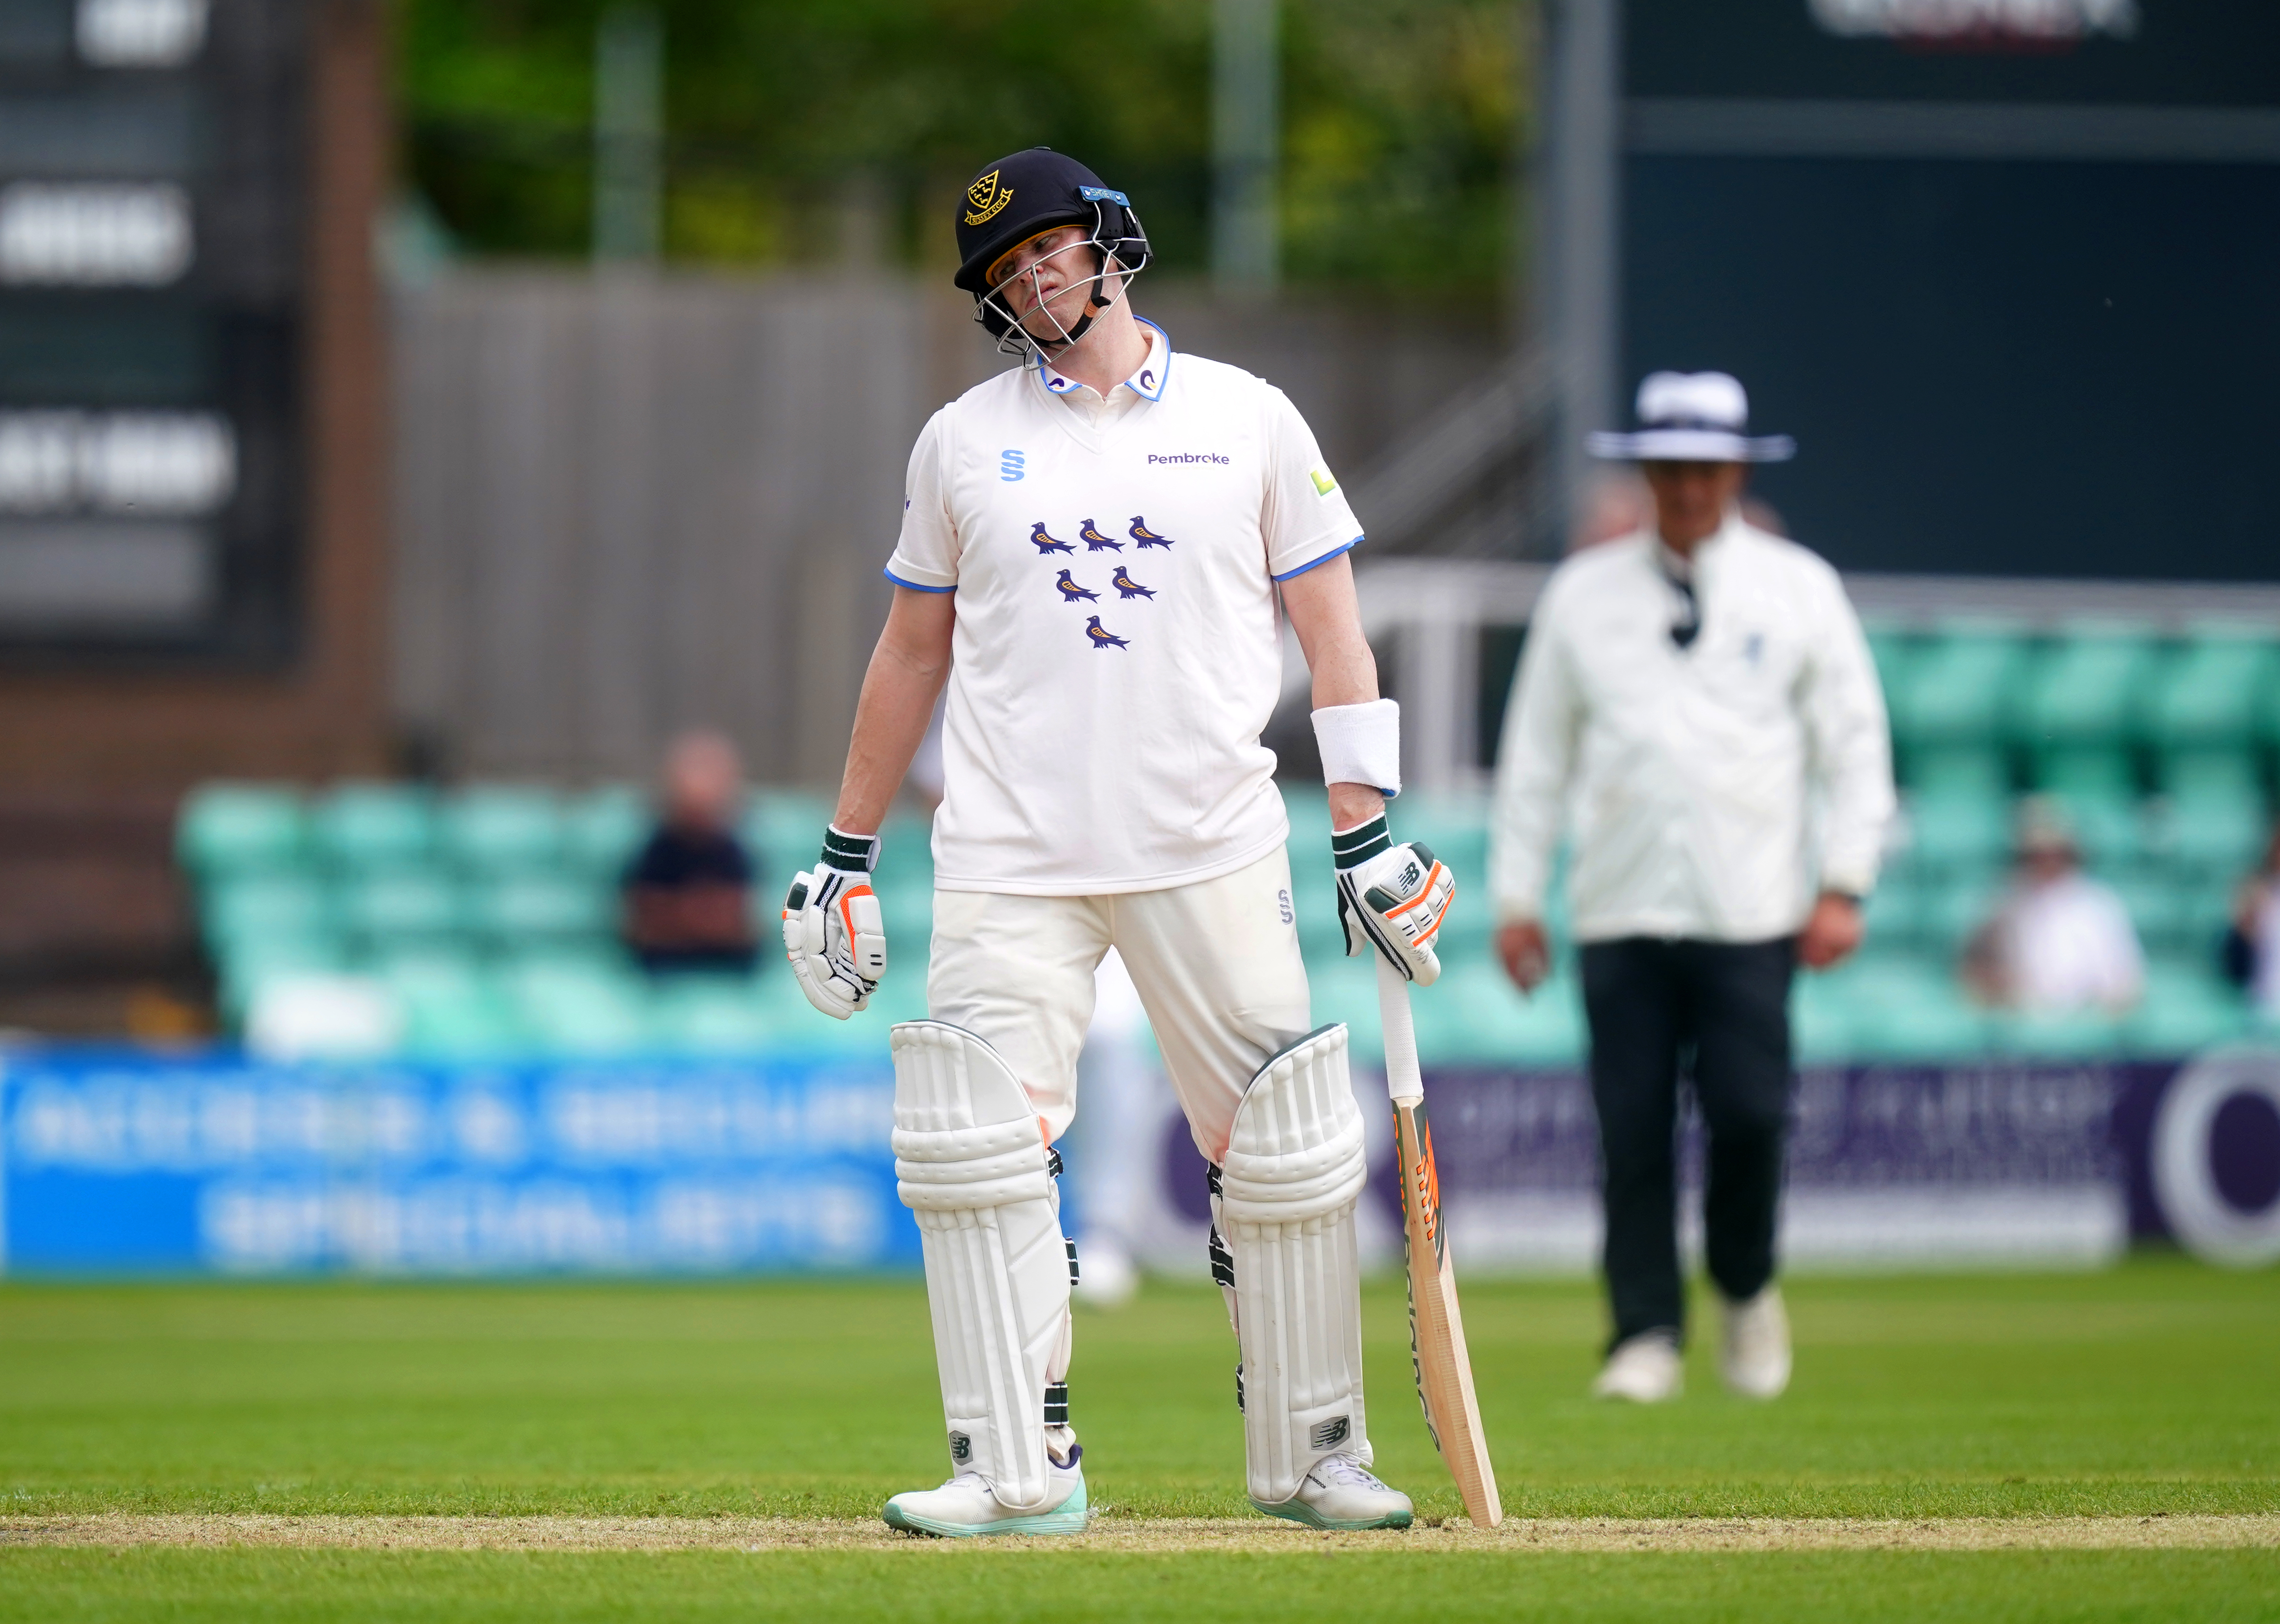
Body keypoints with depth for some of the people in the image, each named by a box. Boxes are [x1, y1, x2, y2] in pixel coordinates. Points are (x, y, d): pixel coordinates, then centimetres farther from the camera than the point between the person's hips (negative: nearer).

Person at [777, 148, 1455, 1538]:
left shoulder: (1247, 420, 7)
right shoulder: (964, 441, 11)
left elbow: (1332, 631, 6)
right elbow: (914, 650, 17)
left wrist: (1369, 835, -3)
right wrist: (848, 853, 14)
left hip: (1213, 851, -1)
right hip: (1009, 858, 1)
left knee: (1287, 1157, -2)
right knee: (981, 1151, -10)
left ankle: (1310, 1455, 10)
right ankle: (1020, 1472, -6)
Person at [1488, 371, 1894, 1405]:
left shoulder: (1798, 590, 8)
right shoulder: (1582, 594, 10)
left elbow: (1855, 740, 8)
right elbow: (1536, 750, 13)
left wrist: (1843, 884, 0)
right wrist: (1516, 896, 9)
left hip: (1751, 912, -1)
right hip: (1620, 916, 1)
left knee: (1749, 1113, -11)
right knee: (1631, 1127, -5)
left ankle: (1747, 1292, 14)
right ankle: (1645, 1335, 0)